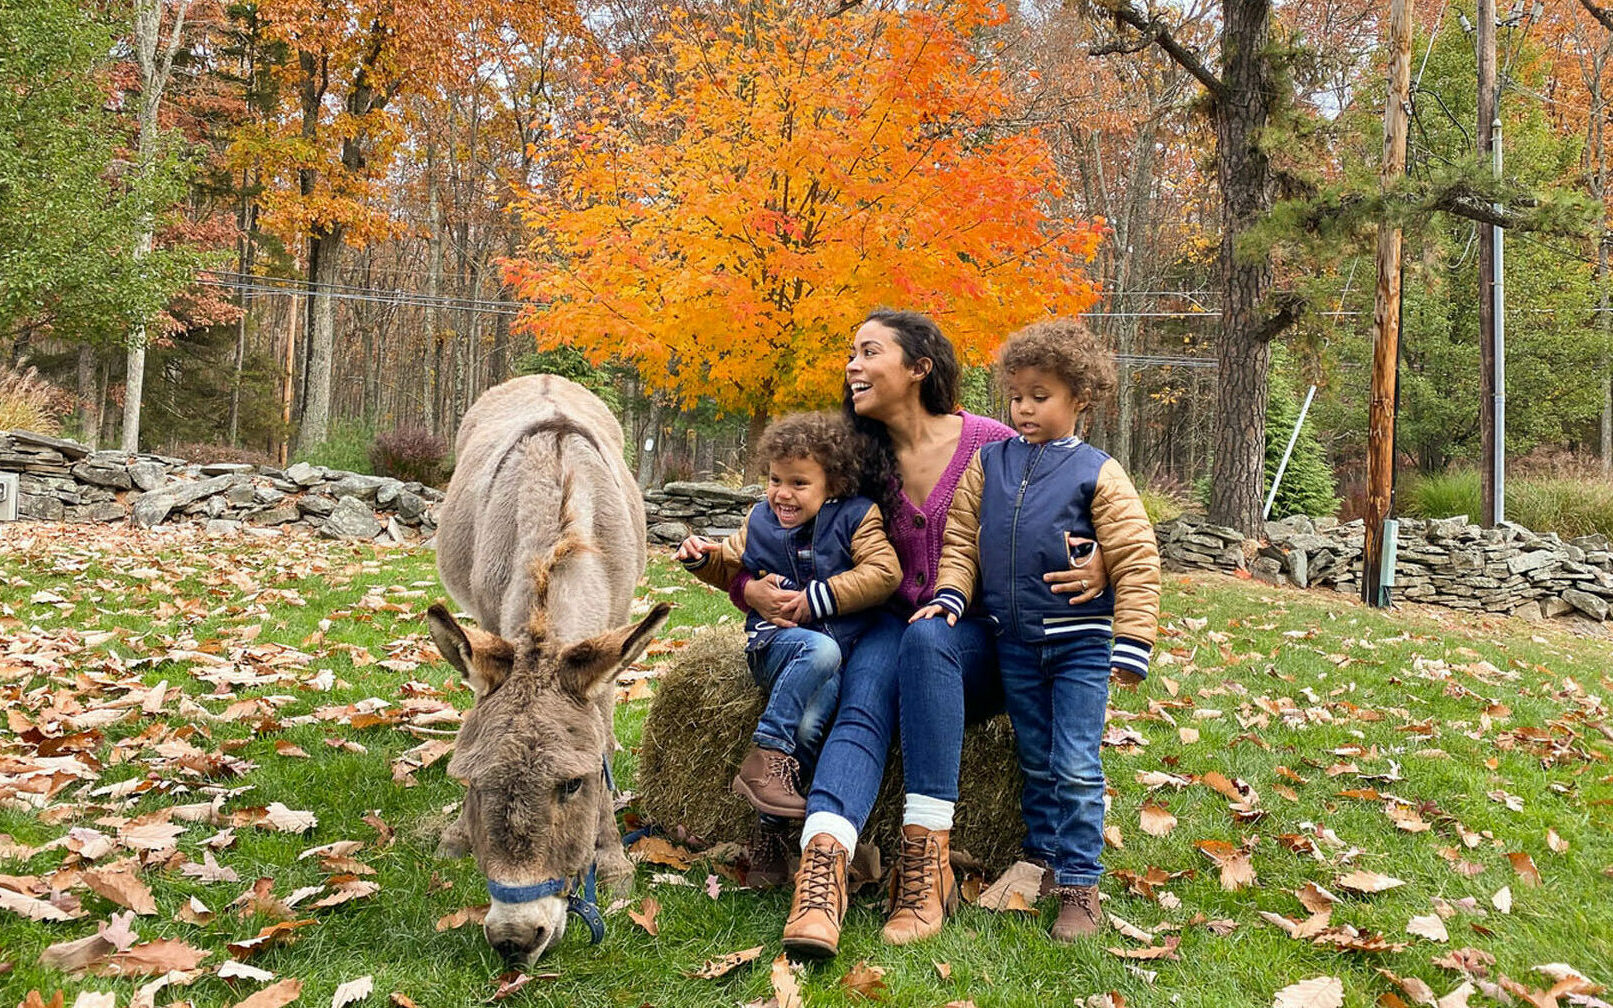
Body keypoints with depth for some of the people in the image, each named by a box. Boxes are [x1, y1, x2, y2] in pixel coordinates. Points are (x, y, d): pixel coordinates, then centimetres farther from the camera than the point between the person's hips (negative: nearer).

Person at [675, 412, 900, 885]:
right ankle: (765, 754, -32)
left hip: (840, 656, -1)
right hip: (774, 645, 1)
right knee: (820, 650, -36)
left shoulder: (857, 517, 2)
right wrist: (703, 557, 4)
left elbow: (884, 573, -9)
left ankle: (770, 828, -14)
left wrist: (820, 596, -13)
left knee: (808, 725, -28)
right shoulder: (760, 521, 13)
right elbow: (731, 568, 27)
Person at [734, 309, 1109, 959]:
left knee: (925, 637, -37)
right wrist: (749, 587, -12)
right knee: (861, 704, -31)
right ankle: (821, 863, -52)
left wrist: (1101, 569, -21)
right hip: (894, 628, 3)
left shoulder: (987, 443, -4)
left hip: (979, 639, -3)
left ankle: (926, 854, -39)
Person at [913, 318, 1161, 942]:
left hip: (1080, 645, -4)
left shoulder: (1097, 473, -7)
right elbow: (962, 538, 8)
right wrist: (949, 594, -7)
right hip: (1014, 642, 4)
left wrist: (1132, 642, -12)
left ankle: (1079, 885, 10)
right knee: (1035, 763, 16)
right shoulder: (989, 463, 4)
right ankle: (1041, 861, 29)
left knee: (1076, 768, -1)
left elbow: (1136, 561, -8)